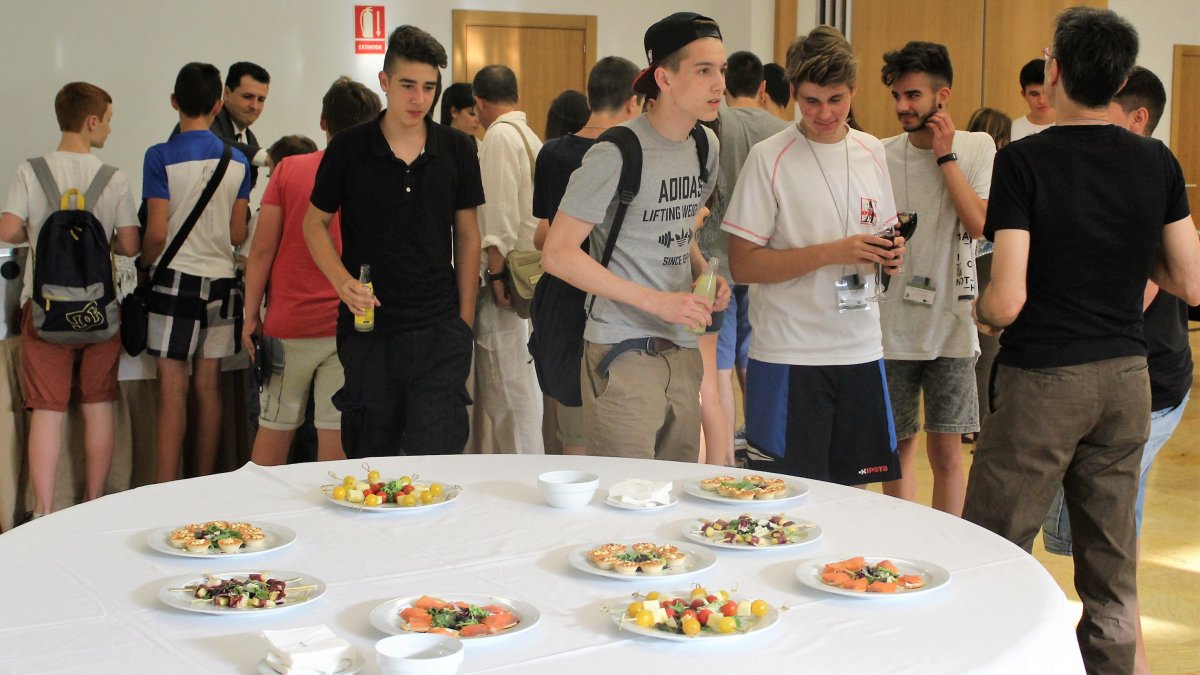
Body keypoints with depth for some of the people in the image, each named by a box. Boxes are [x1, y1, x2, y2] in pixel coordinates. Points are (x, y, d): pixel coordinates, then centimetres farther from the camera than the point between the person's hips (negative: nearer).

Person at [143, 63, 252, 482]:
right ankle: (205, 489, 15)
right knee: (209, 386, 9)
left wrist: (144, 263, 8)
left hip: (176, 278, -4)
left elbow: (157, 234, -12)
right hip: (220, 281, 4)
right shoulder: (238, 162, 4)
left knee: (173, 388, -2)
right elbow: (238, 234, 6)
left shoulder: (161, 157, -9)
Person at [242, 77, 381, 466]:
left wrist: (251, 316, 4)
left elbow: (262, 251, -2)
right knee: (336, 435, 1)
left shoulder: (289, 170, 0)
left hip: (288, 324, 1)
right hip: (349, 325, 0)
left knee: (274, 431, 10)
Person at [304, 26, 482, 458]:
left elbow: (467, 235, 11)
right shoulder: (348, 149, -1)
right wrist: (342, 281, -10)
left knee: (438, 456, -5)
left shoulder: (457, 150, 4)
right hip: (367, 328, 0)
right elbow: (315, 223, 8)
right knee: (370, 459, 9)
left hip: (439, 330, 0)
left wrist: (465, 317, 7)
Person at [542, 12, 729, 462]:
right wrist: (656, 301, -20)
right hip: (624, 355, -7)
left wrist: (705, 274, 2)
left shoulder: (706, 146, 9)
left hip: (682, 353, 7)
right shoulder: (616, 154, -14)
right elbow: (557, 255, -16)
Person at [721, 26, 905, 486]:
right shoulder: (769, 158, -8)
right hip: (789, 355, -5)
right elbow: (743, 265, -11)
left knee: (851, 489, 10)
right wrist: (833, 252, -20)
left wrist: (890, 257, -3)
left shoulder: (872, 153, 8)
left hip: (860, 349, 5)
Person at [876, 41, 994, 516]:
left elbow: (978, 224, -15)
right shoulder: (881, 156, 2)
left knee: (946, 449, 0)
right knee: (899, 446, 9)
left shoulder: (977, 148, 0)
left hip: (950, 323, -1)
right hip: (892, 326, 2)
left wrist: (945, 156, -11)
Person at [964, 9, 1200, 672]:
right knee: (1111, 570, 13)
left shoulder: (1023, 161, -12)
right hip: (1126, 379, 6)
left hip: (1042, 380, -5)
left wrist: (979, 310, 4)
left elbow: (1006, 302, -17)